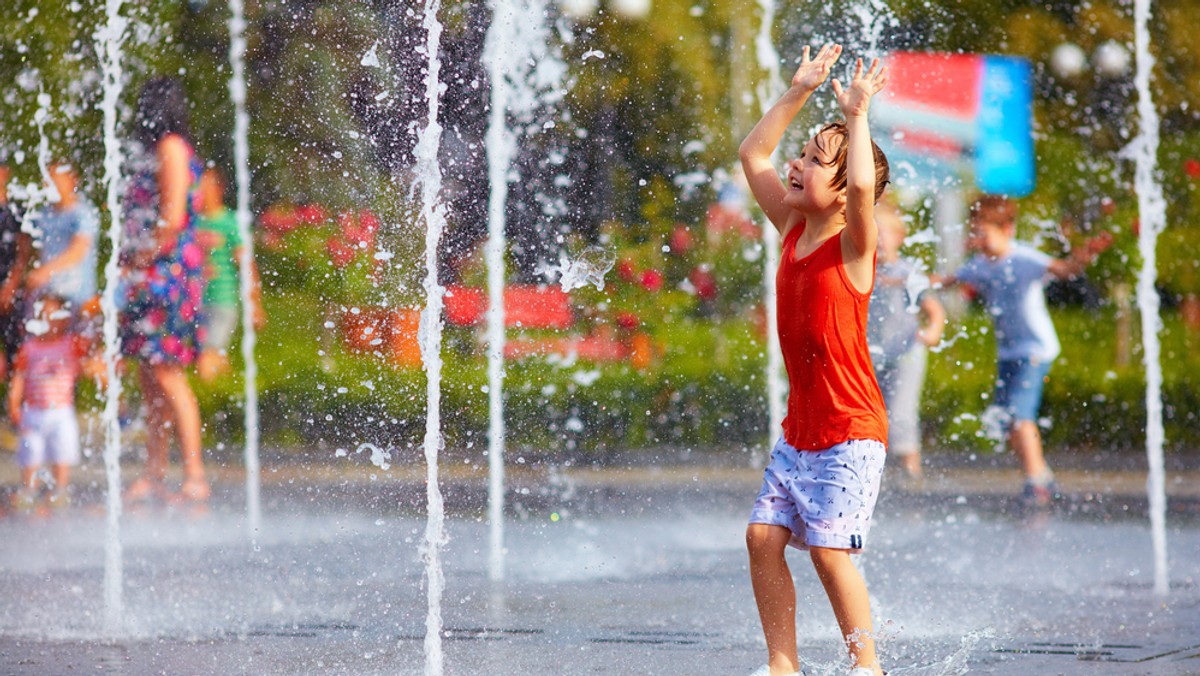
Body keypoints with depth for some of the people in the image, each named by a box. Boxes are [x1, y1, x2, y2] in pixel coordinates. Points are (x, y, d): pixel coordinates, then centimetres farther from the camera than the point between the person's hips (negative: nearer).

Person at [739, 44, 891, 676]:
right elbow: (753, 154, 15)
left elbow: (864, 183, -35)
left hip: (849, 431, -7)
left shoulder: (853, 244, -13)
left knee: (829, 547, -11)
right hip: (799, 428, 7)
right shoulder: (793, 228, 7)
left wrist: (857, 114, -24)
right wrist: (799, 92, 9)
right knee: (763, 535, 0)